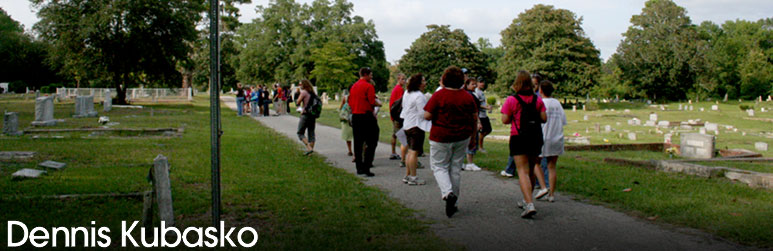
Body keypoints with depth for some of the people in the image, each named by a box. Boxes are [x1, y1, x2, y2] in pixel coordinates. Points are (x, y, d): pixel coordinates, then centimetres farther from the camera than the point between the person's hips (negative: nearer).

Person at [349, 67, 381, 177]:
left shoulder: (354, 86, 12)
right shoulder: (368, 86, -10)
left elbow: (350, 102, 14)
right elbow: (372, 101, -15)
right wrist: (379, 104, 3)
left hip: (355, 116, 8)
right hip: (366, 116, -7)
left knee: (358, 143, 10)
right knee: (371, 143, -2)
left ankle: (359, 168, 14)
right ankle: (366, 168, -9)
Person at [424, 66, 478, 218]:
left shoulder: (438, 95, -13)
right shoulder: (467, 97, 1)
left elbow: (427, 116, -15)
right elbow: (475, 118, 7)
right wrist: (472, 134, 19)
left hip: (441, 137, -4)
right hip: (462, 138, 4)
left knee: (439, 166, 9)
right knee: (456, 168, 13)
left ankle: (447, 192, -17)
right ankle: (452, 203, 19)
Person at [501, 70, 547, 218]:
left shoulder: (511, 100, -7)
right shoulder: (538, 100, 3)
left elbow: (505, 120, -8)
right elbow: (544, 118, 1)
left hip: (519, 138, -4)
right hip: (536, 138, 4)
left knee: (523, 171, -7)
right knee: (530, 170, 17)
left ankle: (530, 204, -21)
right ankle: (526, 201, 31)